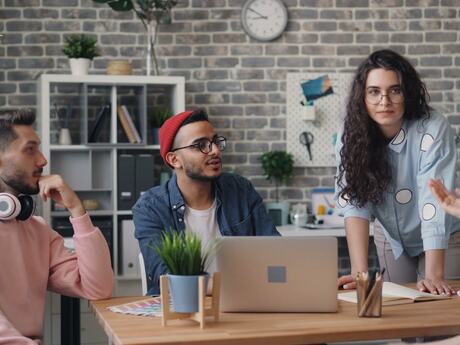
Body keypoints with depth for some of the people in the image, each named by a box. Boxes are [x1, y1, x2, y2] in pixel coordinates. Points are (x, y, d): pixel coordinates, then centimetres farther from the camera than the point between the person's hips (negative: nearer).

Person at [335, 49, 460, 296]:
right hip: (391, 239, 3)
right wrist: (359, 271, -37)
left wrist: (434, 275, -43)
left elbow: (434, 203, -36)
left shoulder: (432, 129, -29)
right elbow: (355, 203, -26)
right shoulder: (352, 136, -19)